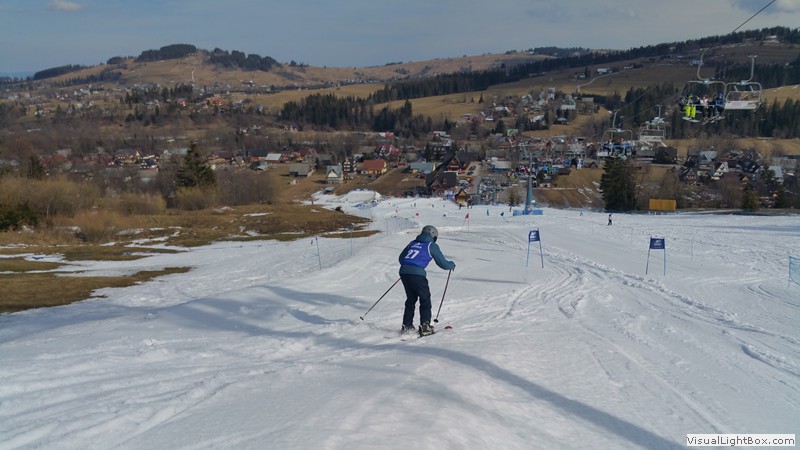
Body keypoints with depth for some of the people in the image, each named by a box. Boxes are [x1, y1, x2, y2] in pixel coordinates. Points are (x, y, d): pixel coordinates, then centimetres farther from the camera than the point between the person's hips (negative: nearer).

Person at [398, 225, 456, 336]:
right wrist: (452, 264, 29)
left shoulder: (413, 243, 23)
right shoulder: (432, 246, 7)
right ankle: (425, 327, 8)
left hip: (403, 272, 6)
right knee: (425, 300, 11)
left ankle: (406, 326, 21)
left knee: (411, 299, 21)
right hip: (417, 274, -6)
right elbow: (443, 264, 9)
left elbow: (401, 259, 30)